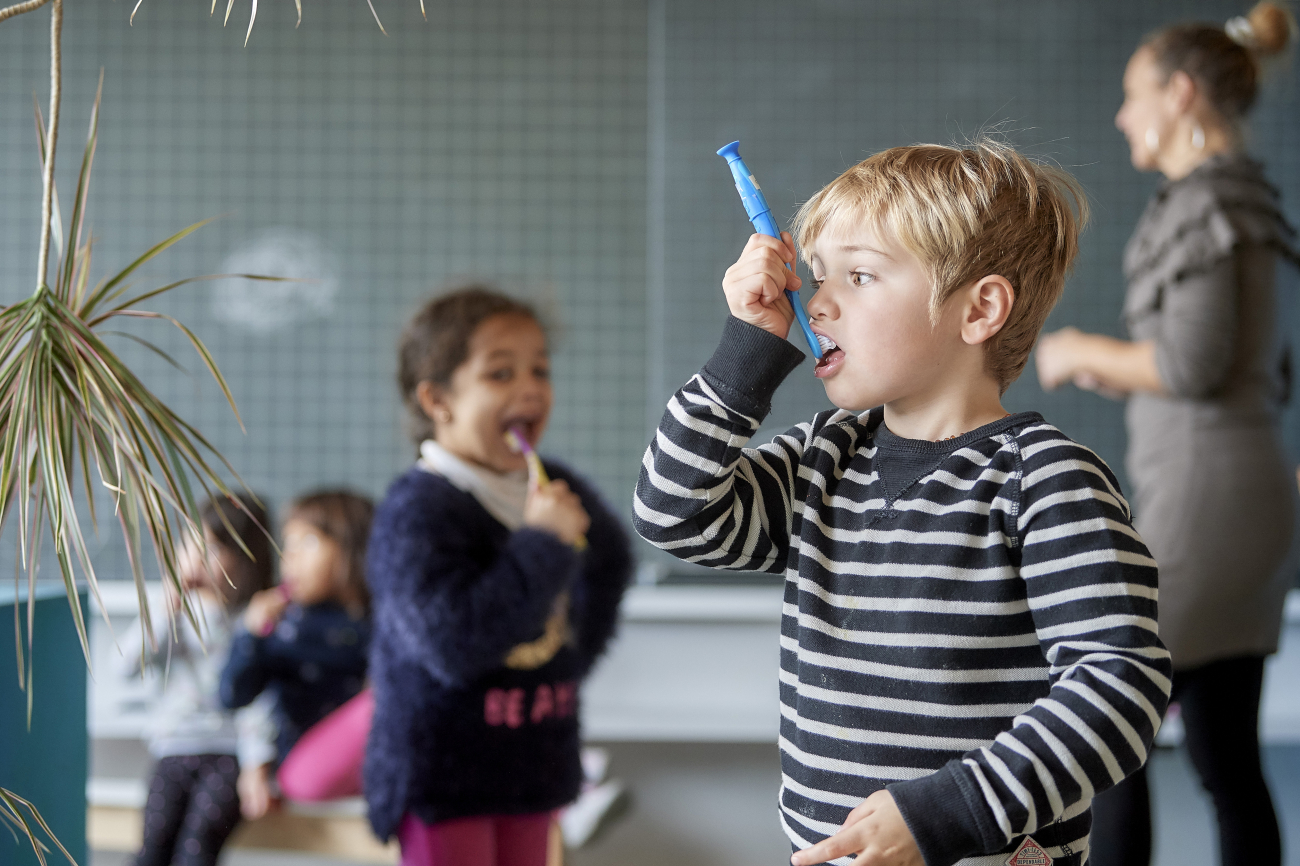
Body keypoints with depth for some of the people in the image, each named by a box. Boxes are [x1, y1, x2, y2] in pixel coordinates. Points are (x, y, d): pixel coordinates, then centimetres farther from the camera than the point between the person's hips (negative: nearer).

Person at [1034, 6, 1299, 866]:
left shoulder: (1206, 198, -11)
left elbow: (1193, 363, -20)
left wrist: (1083, 352, -3)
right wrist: (1110, 367, 16)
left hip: (1205, 496, -10)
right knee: (1227, 758, 10)